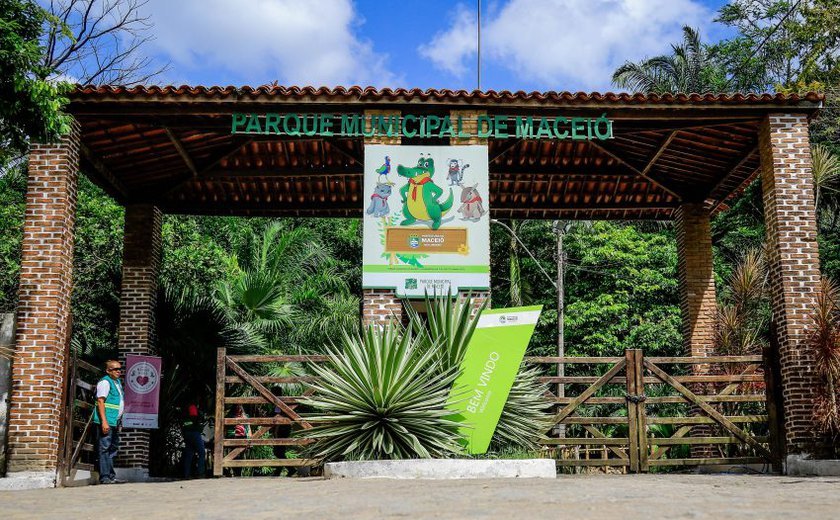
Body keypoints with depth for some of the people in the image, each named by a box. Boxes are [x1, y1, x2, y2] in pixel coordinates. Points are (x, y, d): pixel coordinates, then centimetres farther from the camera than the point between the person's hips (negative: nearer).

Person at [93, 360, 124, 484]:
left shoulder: (117, 382, 19)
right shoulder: (105, 382, -9)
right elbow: (100, 401, -16)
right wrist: (104, 421, -23)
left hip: (115, 422, 10)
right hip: (106, 422, -10)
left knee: (113, 448, 14)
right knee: (105, 448, -7)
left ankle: (111, 476, 21)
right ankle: (105, 477, -6)